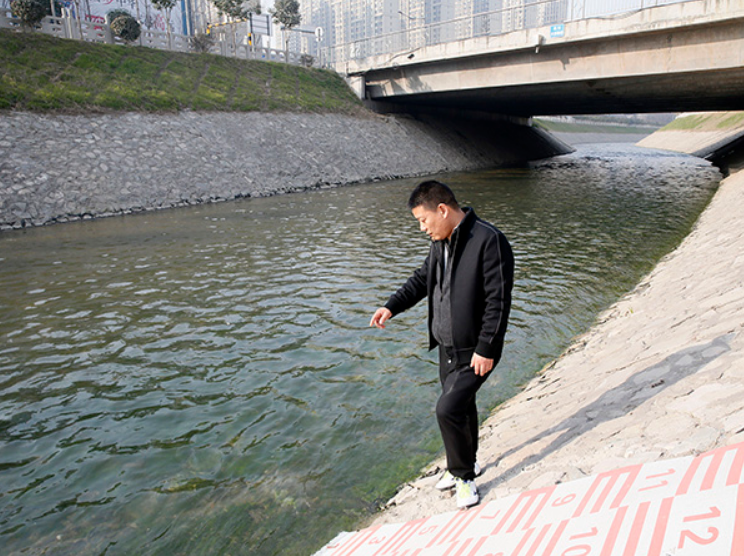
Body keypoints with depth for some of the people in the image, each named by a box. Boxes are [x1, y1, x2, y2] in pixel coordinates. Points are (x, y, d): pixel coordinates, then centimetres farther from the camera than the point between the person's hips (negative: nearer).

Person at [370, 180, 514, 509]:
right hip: (448, 347, 8)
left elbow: (498, 300, -22)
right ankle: (465, 466, 43)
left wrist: (485, 349, -22)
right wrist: (392, 306, 6)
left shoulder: (489, 241, -21)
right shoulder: (440, 243, 6)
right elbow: (422, 279, 19)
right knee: (461, 406, 21)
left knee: (448, 409, -10)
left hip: (475, 351, -8)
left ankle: (464, 475, 15)